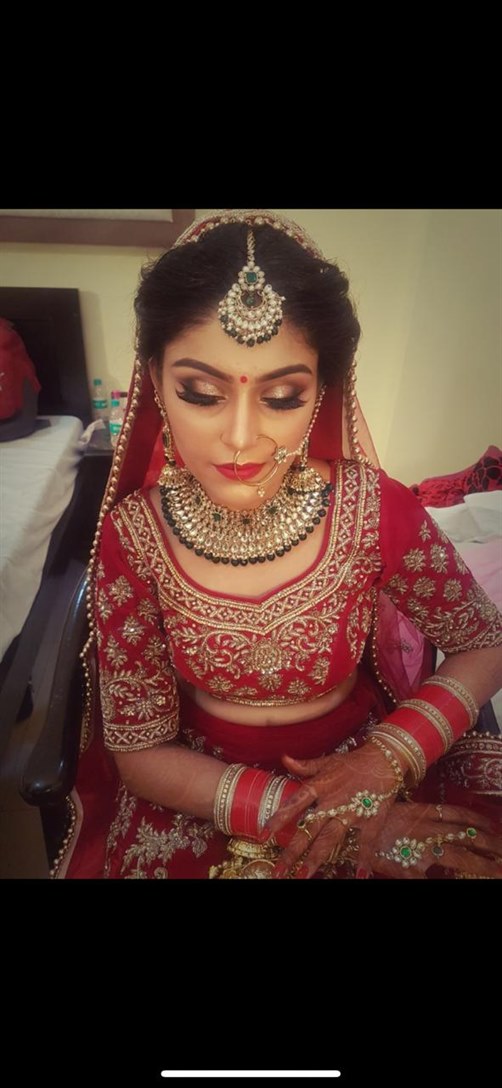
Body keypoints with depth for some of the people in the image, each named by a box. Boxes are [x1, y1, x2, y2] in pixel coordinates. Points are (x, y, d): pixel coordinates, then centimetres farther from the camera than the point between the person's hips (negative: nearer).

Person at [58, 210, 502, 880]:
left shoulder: (376, 509, -19)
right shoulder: (132, 534, -17)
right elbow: (140, 751, -12)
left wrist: (385, 761, -20)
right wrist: (310, 813, -22)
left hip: (360, 765, 1)